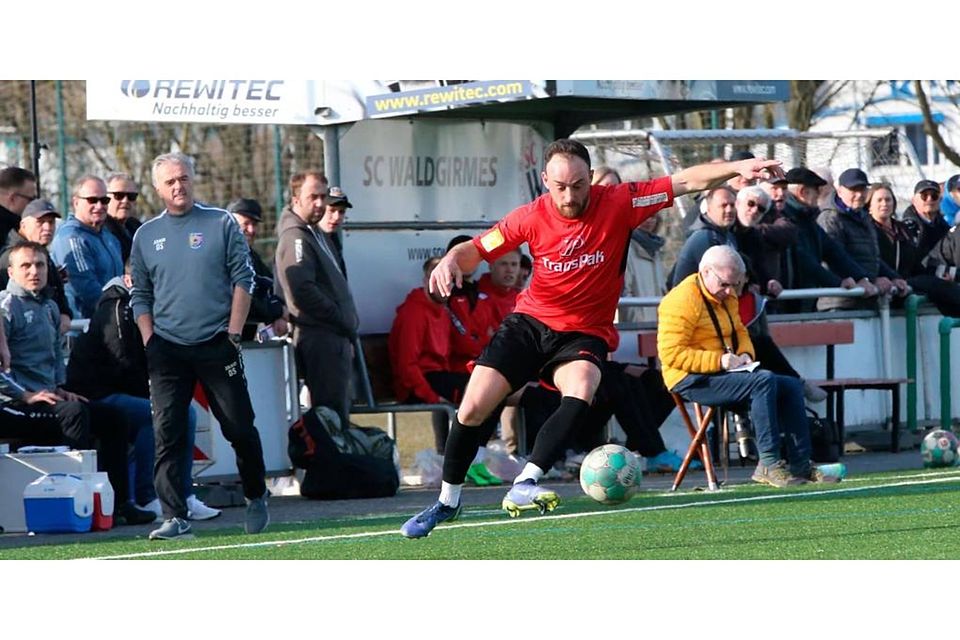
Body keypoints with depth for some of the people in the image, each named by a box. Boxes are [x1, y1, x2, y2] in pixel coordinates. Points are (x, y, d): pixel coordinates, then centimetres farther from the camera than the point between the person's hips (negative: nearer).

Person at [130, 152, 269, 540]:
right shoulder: (146, 236, 10)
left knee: (240, 428, 3)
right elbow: (140, 296, 13)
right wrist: (150, 344, 2)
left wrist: (233, 334, -5)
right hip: (167, 349, 2)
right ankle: (175, 519, -7)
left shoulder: (221, 224, 4)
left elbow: (243, 280, 2)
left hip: (216, 345, -2)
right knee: (168, 435, -6)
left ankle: (256, 499, 23)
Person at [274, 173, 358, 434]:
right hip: (320, 339, -10)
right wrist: (344, 323, -15)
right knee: (332, 415, -12)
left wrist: (348, 323, 11)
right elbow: (303, 292, -22)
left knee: (339, 414, 14)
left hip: (336, 337, 10)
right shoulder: (296, 238, -12)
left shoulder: (319, 234, 19)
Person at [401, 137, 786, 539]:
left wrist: (736, 168, -28)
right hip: (530, 323, 1)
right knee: (472, 409, -5)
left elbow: (686, 181, -16)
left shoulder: (618, 203, -13)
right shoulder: (532, 217, -10)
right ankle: (447, 502, 17)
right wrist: (451, 260, -24)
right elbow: (477, 250, -2)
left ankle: (525, 485, -38)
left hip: (584, 334, -1)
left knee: (580, 391, -34)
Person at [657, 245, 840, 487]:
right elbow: (671, 353, -22)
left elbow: (740, 333, 29)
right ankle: (768, 464, -28)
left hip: (722, 374, 10)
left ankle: (800, 464, -4)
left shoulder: (726, 298, 15)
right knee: (764, 381, -28)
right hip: (692, 381, -10)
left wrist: (745, 354, 5)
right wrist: (718, 361, -26)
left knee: (791, 385, -2)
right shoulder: (682, 300, -16)